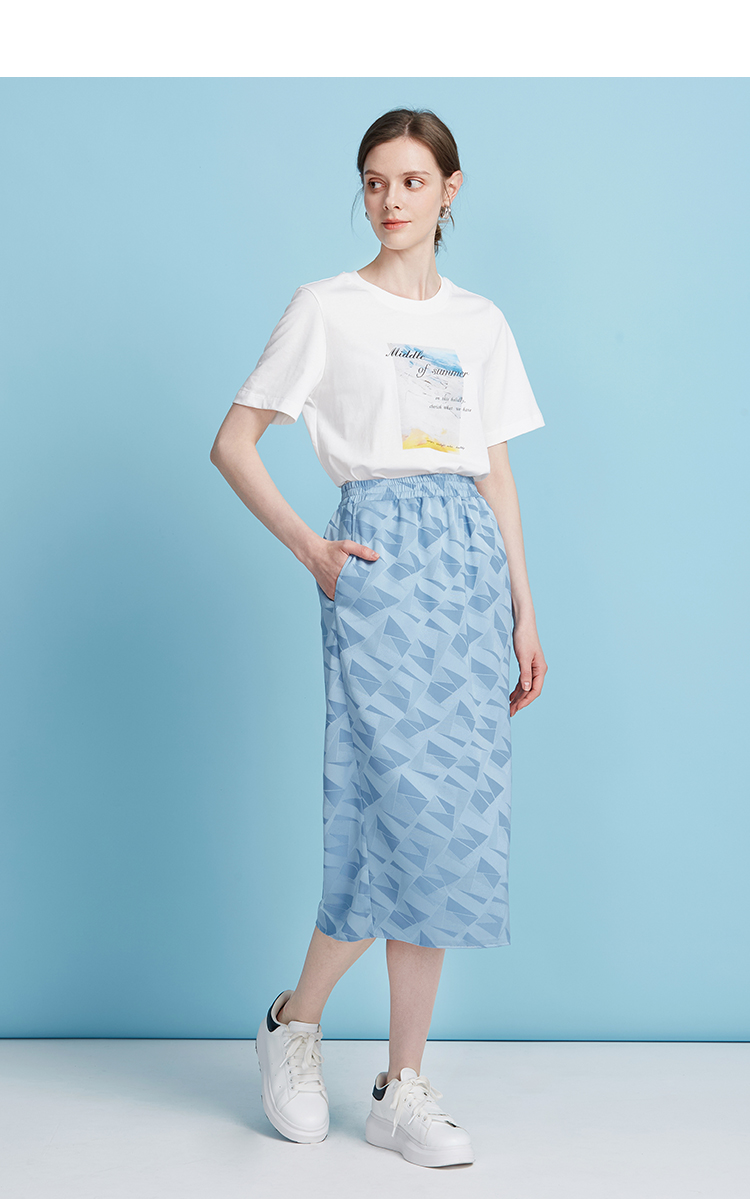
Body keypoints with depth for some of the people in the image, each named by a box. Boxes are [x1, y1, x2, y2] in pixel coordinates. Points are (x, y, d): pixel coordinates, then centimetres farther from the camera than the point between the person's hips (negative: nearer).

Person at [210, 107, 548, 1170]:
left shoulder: (481, 323, 17)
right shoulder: (328, 308, 4)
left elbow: (498, 477, 16)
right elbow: (233, 442, 3)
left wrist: (524, 614, 11)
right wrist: (308, 547, -6)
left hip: (471, 564, 5)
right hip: (379, 555, -5)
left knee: (452, 822, 2)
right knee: (415, 811, -12)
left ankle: (403, 1091, 12)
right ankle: (296, 1020, 12)